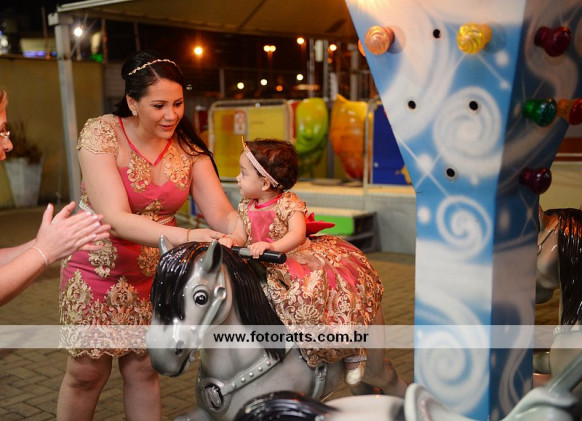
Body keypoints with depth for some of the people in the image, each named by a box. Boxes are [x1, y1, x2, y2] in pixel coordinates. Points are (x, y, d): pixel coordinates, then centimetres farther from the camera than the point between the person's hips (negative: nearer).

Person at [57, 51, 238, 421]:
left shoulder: (188, 148, -6)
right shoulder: (101, 133, -18)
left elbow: (222, 214, -12)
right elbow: (116, 219, -28)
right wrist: (183, 235, -41)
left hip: (155, 275, 3)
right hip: (99, 270, -3)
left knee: (143, 369, 10)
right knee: (87, 373, 8)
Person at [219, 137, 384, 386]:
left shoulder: (289, 204, -14)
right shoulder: (246, 207, 4)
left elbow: (297, 236, -28)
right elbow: (240, 236, -1)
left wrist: (271, 246, -44)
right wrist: (230, 240, -25)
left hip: (299, 260, -6)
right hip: (265, 271, 7)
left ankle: (352, 350, -2)